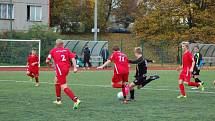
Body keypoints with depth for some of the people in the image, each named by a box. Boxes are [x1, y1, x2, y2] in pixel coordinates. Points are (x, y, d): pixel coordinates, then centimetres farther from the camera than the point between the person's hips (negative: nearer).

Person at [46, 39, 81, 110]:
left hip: (60, 70, -6)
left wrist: (49, 64, 24)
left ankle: (76, 100, -26)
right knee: (57, 81, 29)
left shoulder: (53, 51, 5)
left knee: (64, 87, -9)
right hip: (67, 69, 6)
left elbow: (47, 61, 2)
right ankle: (58, 100, 36)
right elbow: (73, 58, -1)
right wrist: (75, 67, -6)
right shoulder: (66, 50, 13)